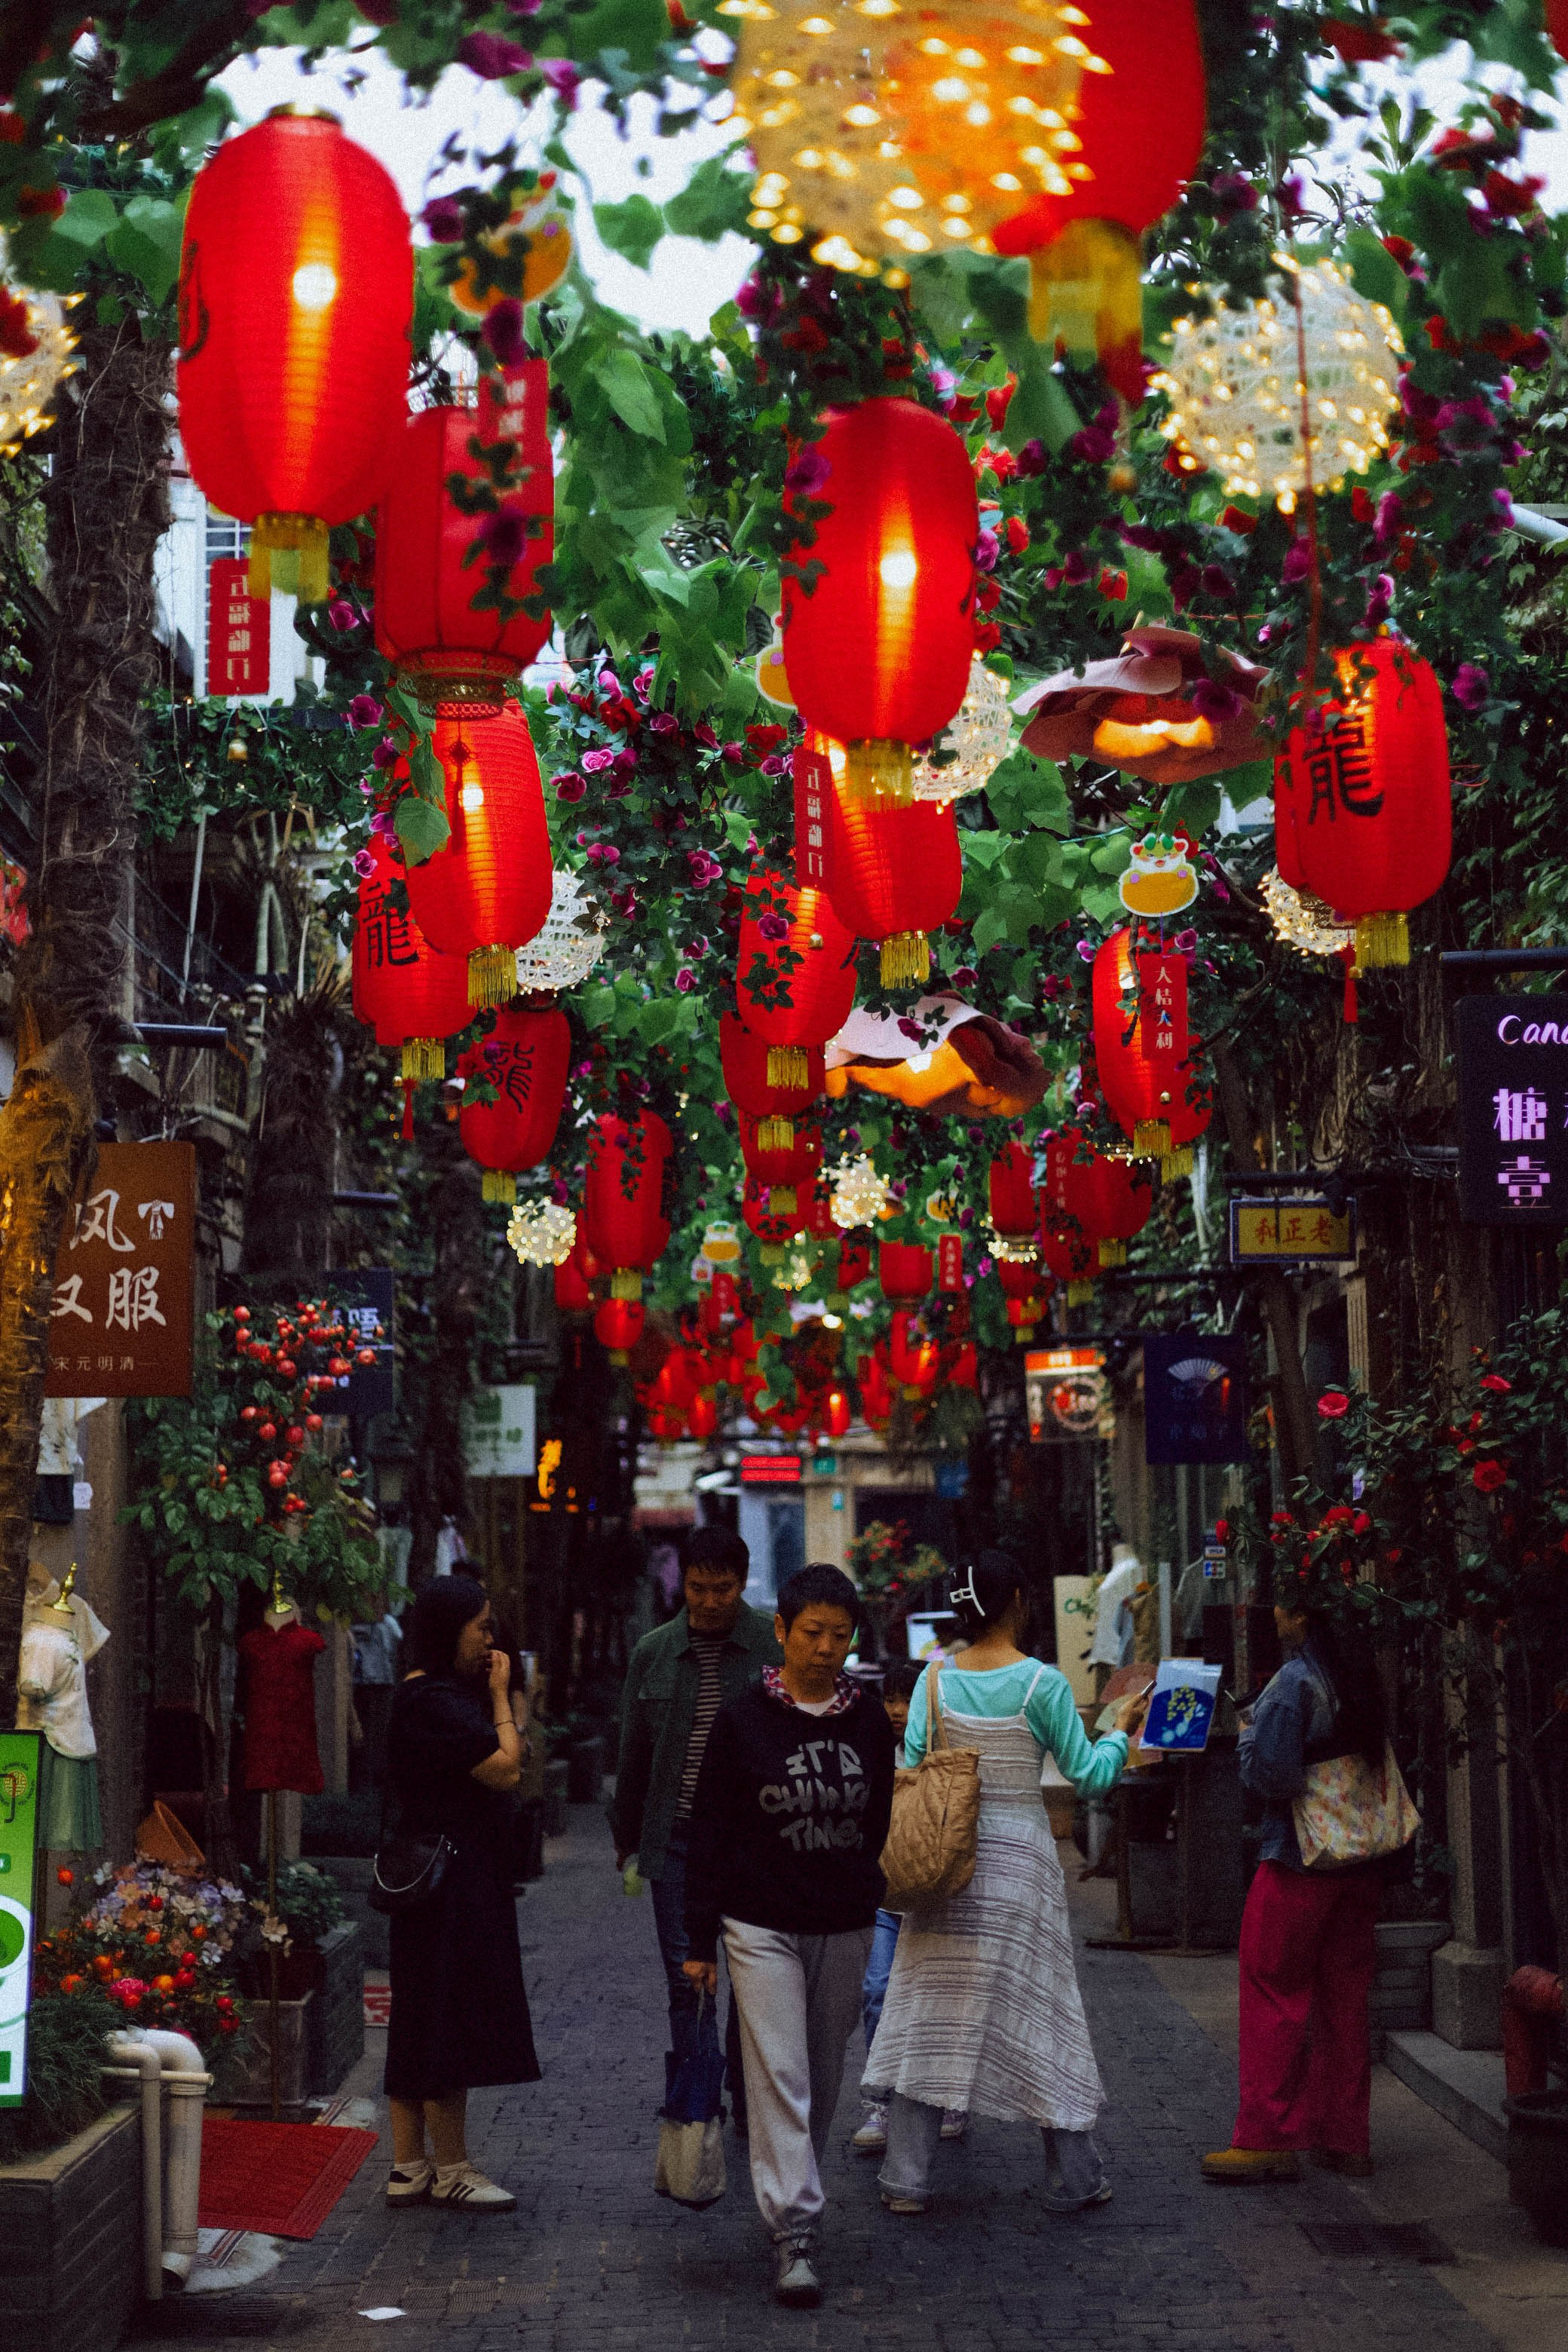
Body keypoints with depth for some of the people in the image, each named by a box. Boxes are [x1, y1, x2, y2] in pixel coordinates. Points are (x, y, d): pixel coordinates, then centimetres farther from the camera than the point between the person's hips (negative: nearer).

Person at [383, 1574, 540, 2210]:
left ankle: (409, 2167, 19)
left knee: (421, 2026, 13)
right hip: (452, 1884, -11)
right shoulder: (434, 1700, -18)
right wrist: (501, 1697, -9)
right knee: (449, 2019, -2)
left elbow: (503, 1771, 16)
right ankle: (451, 2170, 7)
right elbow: (503, 1769, -17)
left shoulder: (432, 1694, 15)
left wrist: (493, 1696, 11)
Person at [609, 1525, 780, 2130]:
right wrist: (627, 1836, 18)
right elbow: (633, 1752, 14)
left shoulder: (776, 1646, -3)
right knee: (685, 1979, 2)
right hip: (676, 1837, 2)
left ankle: (748, 2103, 20)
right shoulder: (653, 1652, 5)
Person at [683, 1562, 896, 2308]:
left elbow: (883, 1821, 12)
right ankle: (793, 2235, -10)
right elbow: (709, 1835, -1)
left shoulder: (868, 1720, 4)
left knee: (824, 2078, 11)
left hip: (845, 1928, 3)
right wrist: (700, 1940, -2)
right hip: (763, 1925, -3)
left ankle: (789, 2199, 29)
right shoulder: (742, 1721, -5)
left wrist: (882, 1916, 9)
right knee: (780, 2075, -10)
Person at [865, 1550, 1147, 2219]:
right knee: (1038, 2011, 8)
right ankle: (1073, 2179, 18)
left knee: (928, 2012, 7)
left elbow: (911, 1770, -2)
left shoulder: (936, 1679, -1)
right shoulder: (1042, 1683, -10)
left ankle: (907, 2180, 7)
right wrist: (1120, 1730, 13)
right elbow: (1087, 1775, -4)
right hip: (1021, 1858, -2)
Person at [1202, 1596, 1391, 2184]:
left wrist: (1247, 1739, -1)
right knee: (1344, 1999, 13)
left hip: (1297, 1861, -7)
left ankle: (1266, 2141, 3)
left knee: (1273, 1995, 2)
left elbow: (1271, 1775, -21)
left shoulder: (1295, 1682, -17)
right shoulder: (1363, 1677, 6)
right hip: (1362, 1864, 7)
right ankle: (1347, 2139, 17)